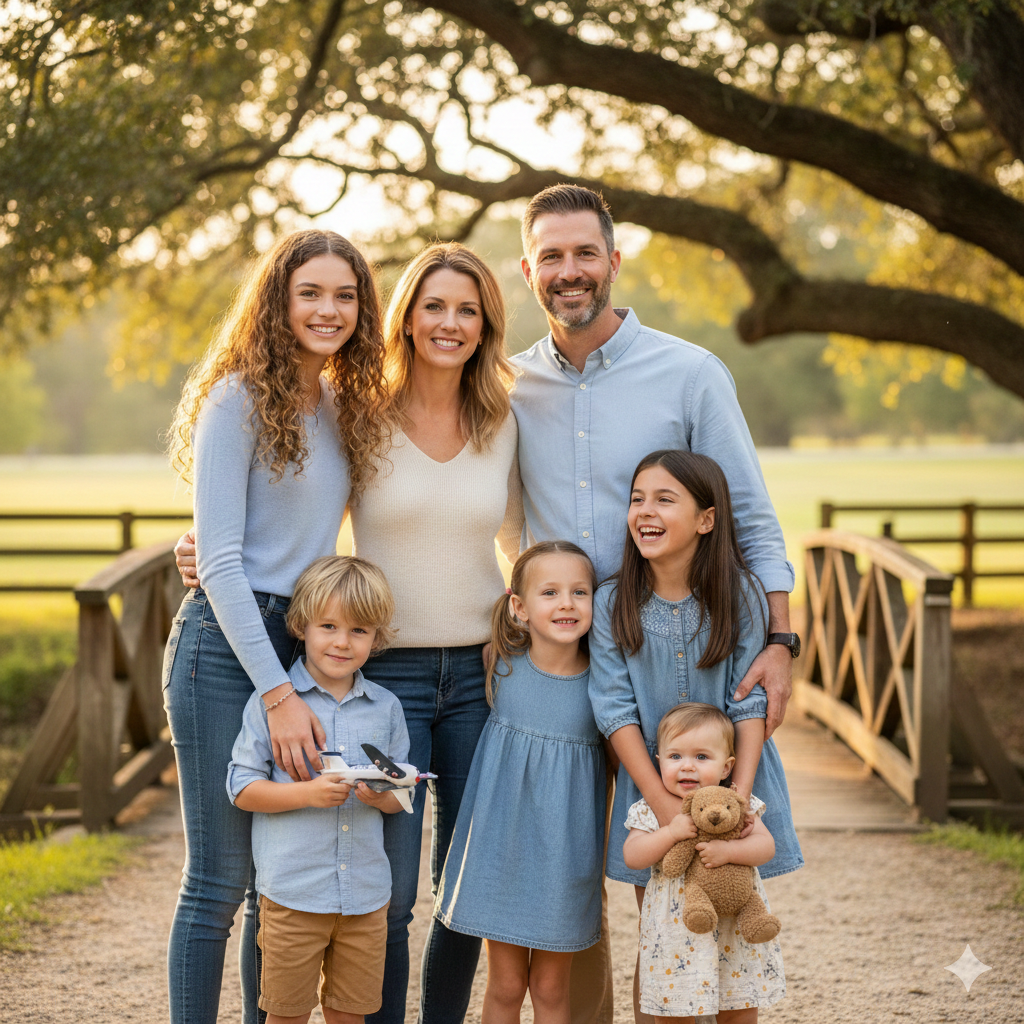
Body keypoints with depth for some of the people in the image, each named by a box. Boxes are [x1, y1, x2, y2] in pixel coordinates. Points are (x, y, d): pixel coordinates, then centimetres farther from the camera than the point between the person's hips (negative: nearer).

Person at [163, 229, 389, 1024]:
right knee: (220, 881, -3)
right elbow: (220, 562, -13)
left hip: (304, 647, 7)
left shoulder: (346, 409, 13)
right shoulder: (240, 400, -9)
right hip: (227, 649, -7)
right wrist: (277, 692, -18)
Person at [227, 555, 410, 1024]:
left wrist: (382, 796, -12)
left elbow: (402, 795, 12)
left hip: (366, 892, 3)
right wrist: (308, 793, -21)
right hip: (292, 892, -3)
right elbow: (242, 788, -7)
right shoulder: (271, 701, -5)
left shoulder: (386, 708, 6)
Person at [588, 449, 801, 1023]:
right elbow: (616, 712, -9)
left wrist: (737, 798, -18)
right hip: (651, 785, 0)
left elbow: (750, 703, -8)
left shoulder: (741, 595, -6)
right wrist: (664, 804, -17)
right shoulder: (613, 604, -5)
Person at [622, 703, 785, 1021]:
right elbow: (632, 857, -13)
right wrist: (670, 832, -26)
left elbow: (765, 845, -10)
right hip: (675, 932, -1)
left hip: (732, 930, 1)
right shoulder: (651, 811, -4)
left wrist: (729, 850, -28)